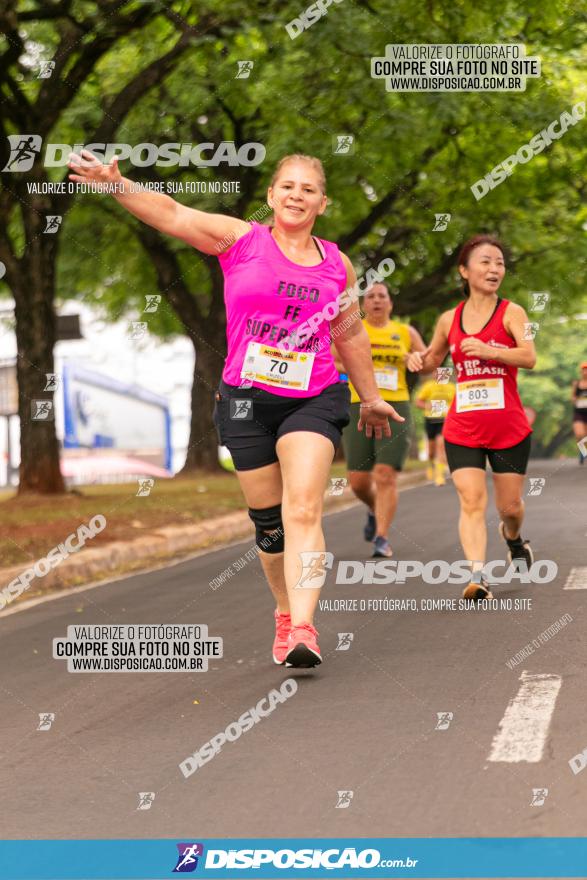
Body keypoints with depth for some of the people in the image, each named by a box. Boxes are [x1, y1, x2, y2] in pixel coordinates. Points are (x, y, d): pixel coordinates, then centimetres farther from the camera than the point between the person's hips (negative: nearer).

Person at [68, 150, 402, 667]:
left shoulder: (337, 266, 7)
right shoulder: (240, 240, -1)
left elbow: (350, 335, 20)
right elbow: (171, 214, -12)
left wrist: (371, 399, 28)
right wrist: (117, 185, -27)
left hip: (313, 400, 0)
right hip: (245, 399, 0)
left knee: (304, 512, -17)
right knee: (267, 520, 8)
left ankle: (304, 629, -21)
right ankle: (286, 614, 30)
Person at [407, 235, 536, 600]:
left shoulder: (511, 312, -3)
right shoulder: (449, 320, 7)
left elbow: (529, 357, -18)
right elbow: (433, 358, 24)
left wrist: (488, 350, -32)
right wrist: (420, 359, 1)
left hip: (510, 429, -1)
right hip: (463, 429, 2)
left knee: (510, 506, 9)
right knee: (472, 501, -15)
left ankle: (514, 540, 44)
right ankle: (478, 577, -21)